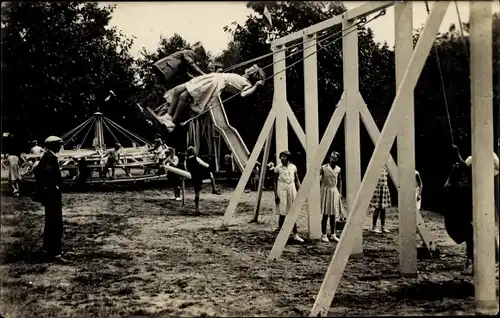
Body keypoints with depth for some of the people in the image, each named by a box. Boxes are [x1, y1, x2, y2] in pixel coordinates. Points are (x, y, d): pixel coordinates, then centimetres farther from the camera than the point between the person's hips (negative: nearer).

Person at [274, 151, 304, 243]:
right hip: (282, 190, -2)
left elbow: (297, 181, 9)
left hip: (292, 190, 2)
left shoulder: (293, 167, 3)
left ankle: (295, 234, 6)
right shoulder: (278, 168, -2)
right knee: (282, 213, -3)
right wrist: (275, 194, -5)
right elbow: (275, 182, 1)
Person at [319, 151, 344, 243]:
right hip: (325, 191, -4)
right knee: (325, 214, -3)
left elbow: (339, 181, 12)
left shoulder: (338, 169, 4)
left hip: (334, 191, 4)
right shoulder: (324, 168, -8)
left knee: (333, 214, 8)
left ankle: (333, 234, 16)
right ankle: (324, 235, 5)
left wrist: (340, 192, 8)